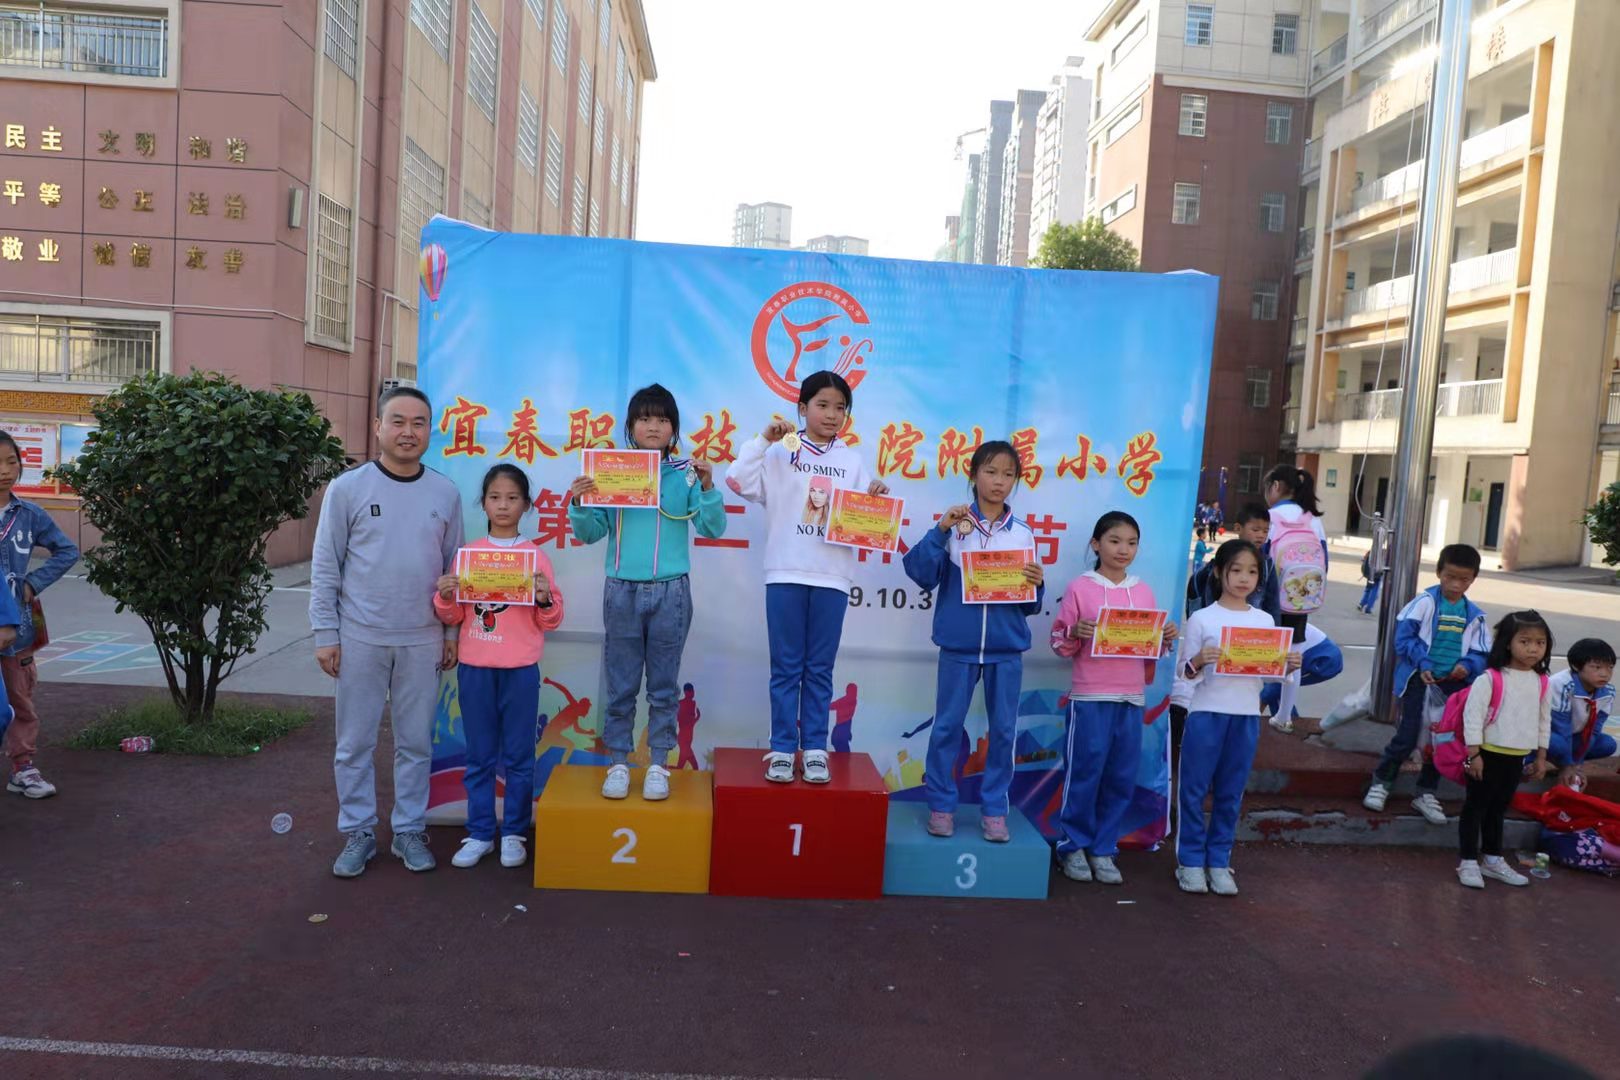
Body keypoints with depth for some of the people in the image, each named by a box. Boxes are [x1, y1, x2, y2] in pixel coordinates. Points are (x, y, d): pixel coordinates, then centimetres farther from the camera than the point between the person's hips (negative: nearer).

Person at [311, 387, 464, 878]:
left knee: (416, 742, 9)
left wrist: (452, 631, 6)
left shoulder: (446, 493, 4)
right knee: (355, 743, 7)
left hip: (422, 641, 2)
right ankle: (358, 832, 22)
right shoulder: (348, 488, -3)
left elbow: (453, 567, 8)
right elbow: (325, 568, -2)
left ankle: (410, 831, 23)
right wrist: (325, 633, -5)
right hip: (360, 638, -1)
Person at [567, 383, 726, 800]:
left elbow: (713, 529, -4)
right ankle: (618, 763, 19)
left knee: (663, 686, 8)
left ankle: (658, 765, 19)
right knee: (620, 686, 8)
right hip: (622, 590, 1)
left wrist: (708, 487, -18)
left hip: (671, 592, -1)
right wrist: (578, 505, -15)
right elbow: (590, 533, 4)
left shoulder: (687, 473, -1)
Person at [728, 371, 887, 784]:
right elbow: (738, 482, -8)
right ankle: (782, 749, 12)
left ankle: (814, 750, 15)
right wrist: (763, 440, -13)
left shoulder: (853, 460, 11)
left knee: (820, 669, 7)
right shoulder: (780, 452, 3)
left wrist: (877, 498, -9)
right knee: (786, 667, 5)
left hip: (832, 577, 2)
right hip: (786, 573, -1)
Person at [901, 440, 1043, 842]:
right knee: (947, 726, 6)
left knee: (1004, 729, 8)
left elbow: (1030, 604, 7)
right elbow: (921, 574, -12)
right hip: (959, 644, -2)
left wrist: (1037, 584, -14)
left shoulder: (1023, 533, 4)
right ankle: (941, 805, 19)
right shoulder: (955, 525, -3)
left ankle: (994, 809, 20)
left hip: (1007, 647, 2)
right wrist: (940, 530, -20)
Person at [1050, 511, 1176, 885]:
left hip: (1132, 698, 4)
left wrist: (1165, 639, -4)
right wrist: (1076, 633, -21)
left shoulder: (1143, 591, 11)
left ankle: (1103, 849, 19)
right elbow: (1059, 642, -1)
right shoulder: (1080, 588, -2)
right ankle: (1073, 846, 16)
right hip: (1090, 697, -4)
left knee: (1122, 778, 7)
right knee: (1083, 773, 0)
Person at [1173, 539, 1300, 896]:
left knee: (1230, 793, 10)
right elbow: (1182, 671, -3)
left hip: (1247, 715, 3)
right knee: (1194, 789, 2)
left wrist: (1288, 666, -6)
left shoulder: (1265, 621, 8)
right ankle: (1190, 860, 13)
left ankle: (1219, 862, 20)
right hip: (1206, 713, -3)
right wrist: (1198, 661, -23)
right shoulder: (1201, 618, -4)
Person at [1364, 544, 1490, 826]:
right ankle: (1381, 782, 16)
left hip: (1452, 684, 5)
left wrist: (1468, 665, -15)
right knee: (1407, 737, -6)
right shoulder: (1425, 602, -8)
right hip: (1419, 678, -5)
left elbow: (1481, 651, 6)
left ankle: (1426, 793, 29)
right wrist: (1422, 664, -21)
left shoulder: (1474, 615, 5)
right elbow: (1404, 635, -12)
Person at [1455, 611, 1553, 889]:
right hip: (1488, 754, -6)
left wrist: (1541, 756, 14)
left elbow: (1544, 720, 13)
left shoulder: (1542, 682, 3)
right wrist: (1473, 753, -17)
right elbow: (1472, 715, -16)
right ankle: (1468, 862, 12)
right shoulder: (1490, 678, -16)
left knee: (1498, 809, 19)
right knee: (1476, 807, 4)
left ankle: (1493, 860, 31)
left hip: (1517, 758, 6)